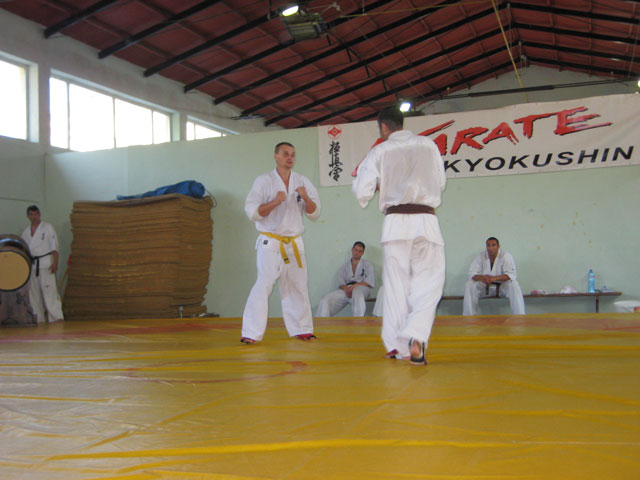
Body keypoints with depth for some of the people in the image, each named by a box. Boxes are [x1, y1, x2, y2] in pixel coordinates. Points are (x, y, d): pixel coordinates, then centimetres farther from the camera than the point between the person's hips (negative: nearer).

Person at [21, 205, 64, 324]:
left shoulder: (47, 227, 1)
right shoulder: (26, 231, 14)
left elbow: (54, 246, -4)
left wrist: (55, 263, -12)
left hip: (45, 263, -5)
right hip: (31, 264, 5)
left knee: (49, 289, -12)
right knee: (34, 291, 5)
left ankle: (56, 316, -14)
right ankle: (39, 318, 12)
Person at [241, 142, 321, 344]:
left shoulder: (302, 182, 8)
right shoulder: (264, 181, -3)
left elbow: (314, 214, 6)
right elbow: (252, 212, -9)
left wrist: (306, 198, -14)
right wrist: (275, 202, -22)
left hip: (294, 243, 5)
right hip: (270, 242, -5)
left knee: (297, 286, 11)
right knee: (264, 284, -14)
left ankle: (301, 329, 25)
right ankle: (251, 333, -11)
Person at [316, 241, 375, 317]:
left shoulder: (367, 264, 20)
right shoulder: (345, 265, 26)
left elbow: (371, 282, 4)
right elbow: (340, 281, 10)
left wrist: (355, 285, -12)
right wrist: (346, 289, -15)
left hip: (361, 288, -3)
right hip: (346, 289, 3)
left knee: (357, 294, -43)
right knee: (326, 300, -22)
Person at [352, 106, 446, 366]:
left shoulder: (379, 152, 3)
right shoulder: (429, 145, 10)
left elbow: (363, 193, 0)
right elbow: (440, 182, 18)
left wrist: (358, 176, 21)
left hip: (396, 223, 0)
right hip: (427, 220, 1)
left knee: (395, 285, 9)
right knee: (427, 283, 4)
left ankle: (397, 346, 14)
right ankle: (416, 338, -16)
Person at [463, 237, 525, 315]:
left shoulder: (506, 256, -15)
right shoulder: (481, 257, -8)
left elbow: (511, 275, -26)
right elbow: (472, 273, -12)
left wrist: (494, 278, -42)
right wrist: (482, 278, -36)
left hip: (502, 285, -2)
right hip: (485, 286, 2)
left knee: (514, 285, -34)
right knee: (469, 285, -23)